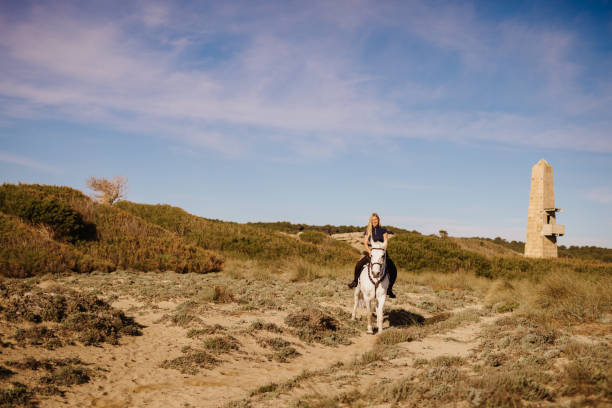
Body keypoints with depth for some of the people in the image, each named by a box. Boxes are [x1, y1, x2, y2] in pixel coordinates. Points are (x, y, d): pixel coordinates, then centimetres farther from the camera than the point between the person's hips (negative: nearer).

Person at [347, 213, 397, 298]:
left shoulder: (383, 230, 8)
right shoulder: (367, 232, 10)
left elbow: (386, 241, -1)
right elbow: (365, 243, 2)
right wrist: (369, 251, -16)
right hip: (371, 253, 0)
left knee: (393, 269, -20)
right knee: (358, 265, -25)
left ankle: (389, 288, -5)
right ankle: (356, 281, 0)